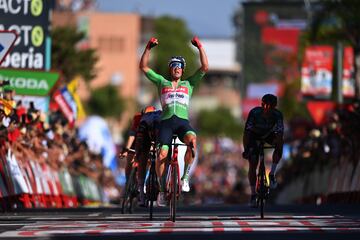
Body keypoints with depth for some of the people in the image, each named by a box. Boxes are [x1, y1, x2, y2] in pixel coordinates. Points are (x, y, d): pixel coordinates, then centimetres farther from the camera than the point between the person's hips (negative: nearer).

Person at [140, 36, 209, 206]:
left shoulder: (189, 84, 22)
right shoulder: (162, 82, 21)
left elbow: (205, 67, 15)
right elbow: (143, 66, 19)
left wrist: (200, 47, 7)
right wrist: (148, 48, 10)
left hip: (183, 121, 0)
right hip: (166, 121, 0)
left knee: (192, 140, -33)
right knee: (162, 155, -17)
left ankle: (185, 178, -23)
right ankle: (162, 189, -1)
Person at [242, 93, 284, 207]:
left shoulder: (277, 115, -30)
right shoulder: (254, 113, -33)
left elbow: (280, 134, -32)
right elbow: (247, 132, -30)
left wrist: (278, 149, -45)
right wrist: (246, 149, -38)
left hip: (269, 135, 1)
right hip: (254, 135, -1)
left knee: (279, 143, -31)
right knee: (252, 165, -13)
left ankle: (272, 174, -17)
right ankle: (253, 194, 0)